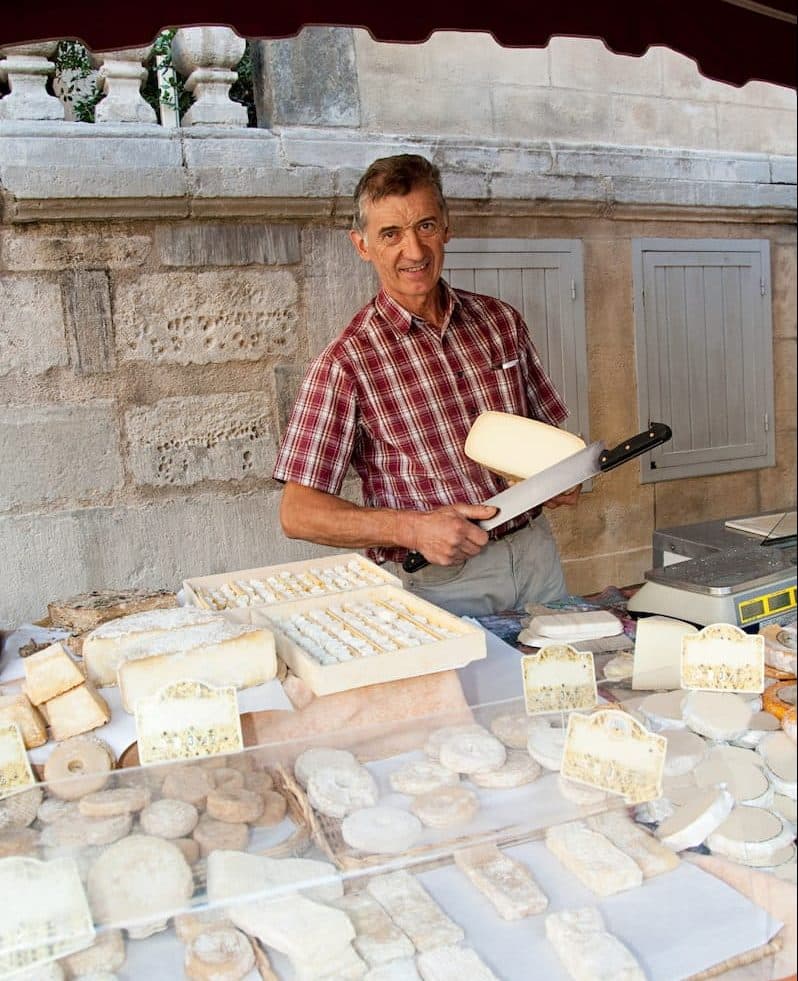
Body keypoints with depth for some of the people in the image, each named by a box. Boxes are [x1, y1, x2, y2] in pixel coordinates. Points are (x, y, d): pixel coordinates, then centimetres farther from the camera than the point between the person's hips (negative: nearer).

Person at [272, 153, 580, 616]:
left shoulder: (502, 321, 6)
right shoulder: (346, 363, -9)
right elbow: (298, 513, -11)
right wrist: (413, 528, -22)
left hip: (536, 554, 4)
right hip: (437, 582, -4)